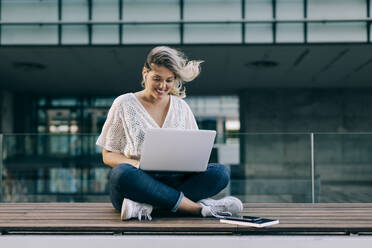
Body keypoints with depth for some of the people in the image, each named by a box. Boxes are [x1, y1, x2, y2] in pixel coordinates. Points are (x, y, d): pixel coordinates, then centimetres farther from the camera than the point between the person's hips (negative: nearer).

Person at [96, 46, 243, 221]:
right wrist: (136, 164, -17)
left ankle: (145, 205, -33)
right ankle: (199, 207, -32)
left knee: (221, 172, -22)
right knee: (121, 173, -38)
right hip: (138, 184, -3)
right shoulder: (124, 105, 4)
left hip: (173, 182, 3)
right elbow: (108, 154, 4)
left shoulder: (181, 107, 15)